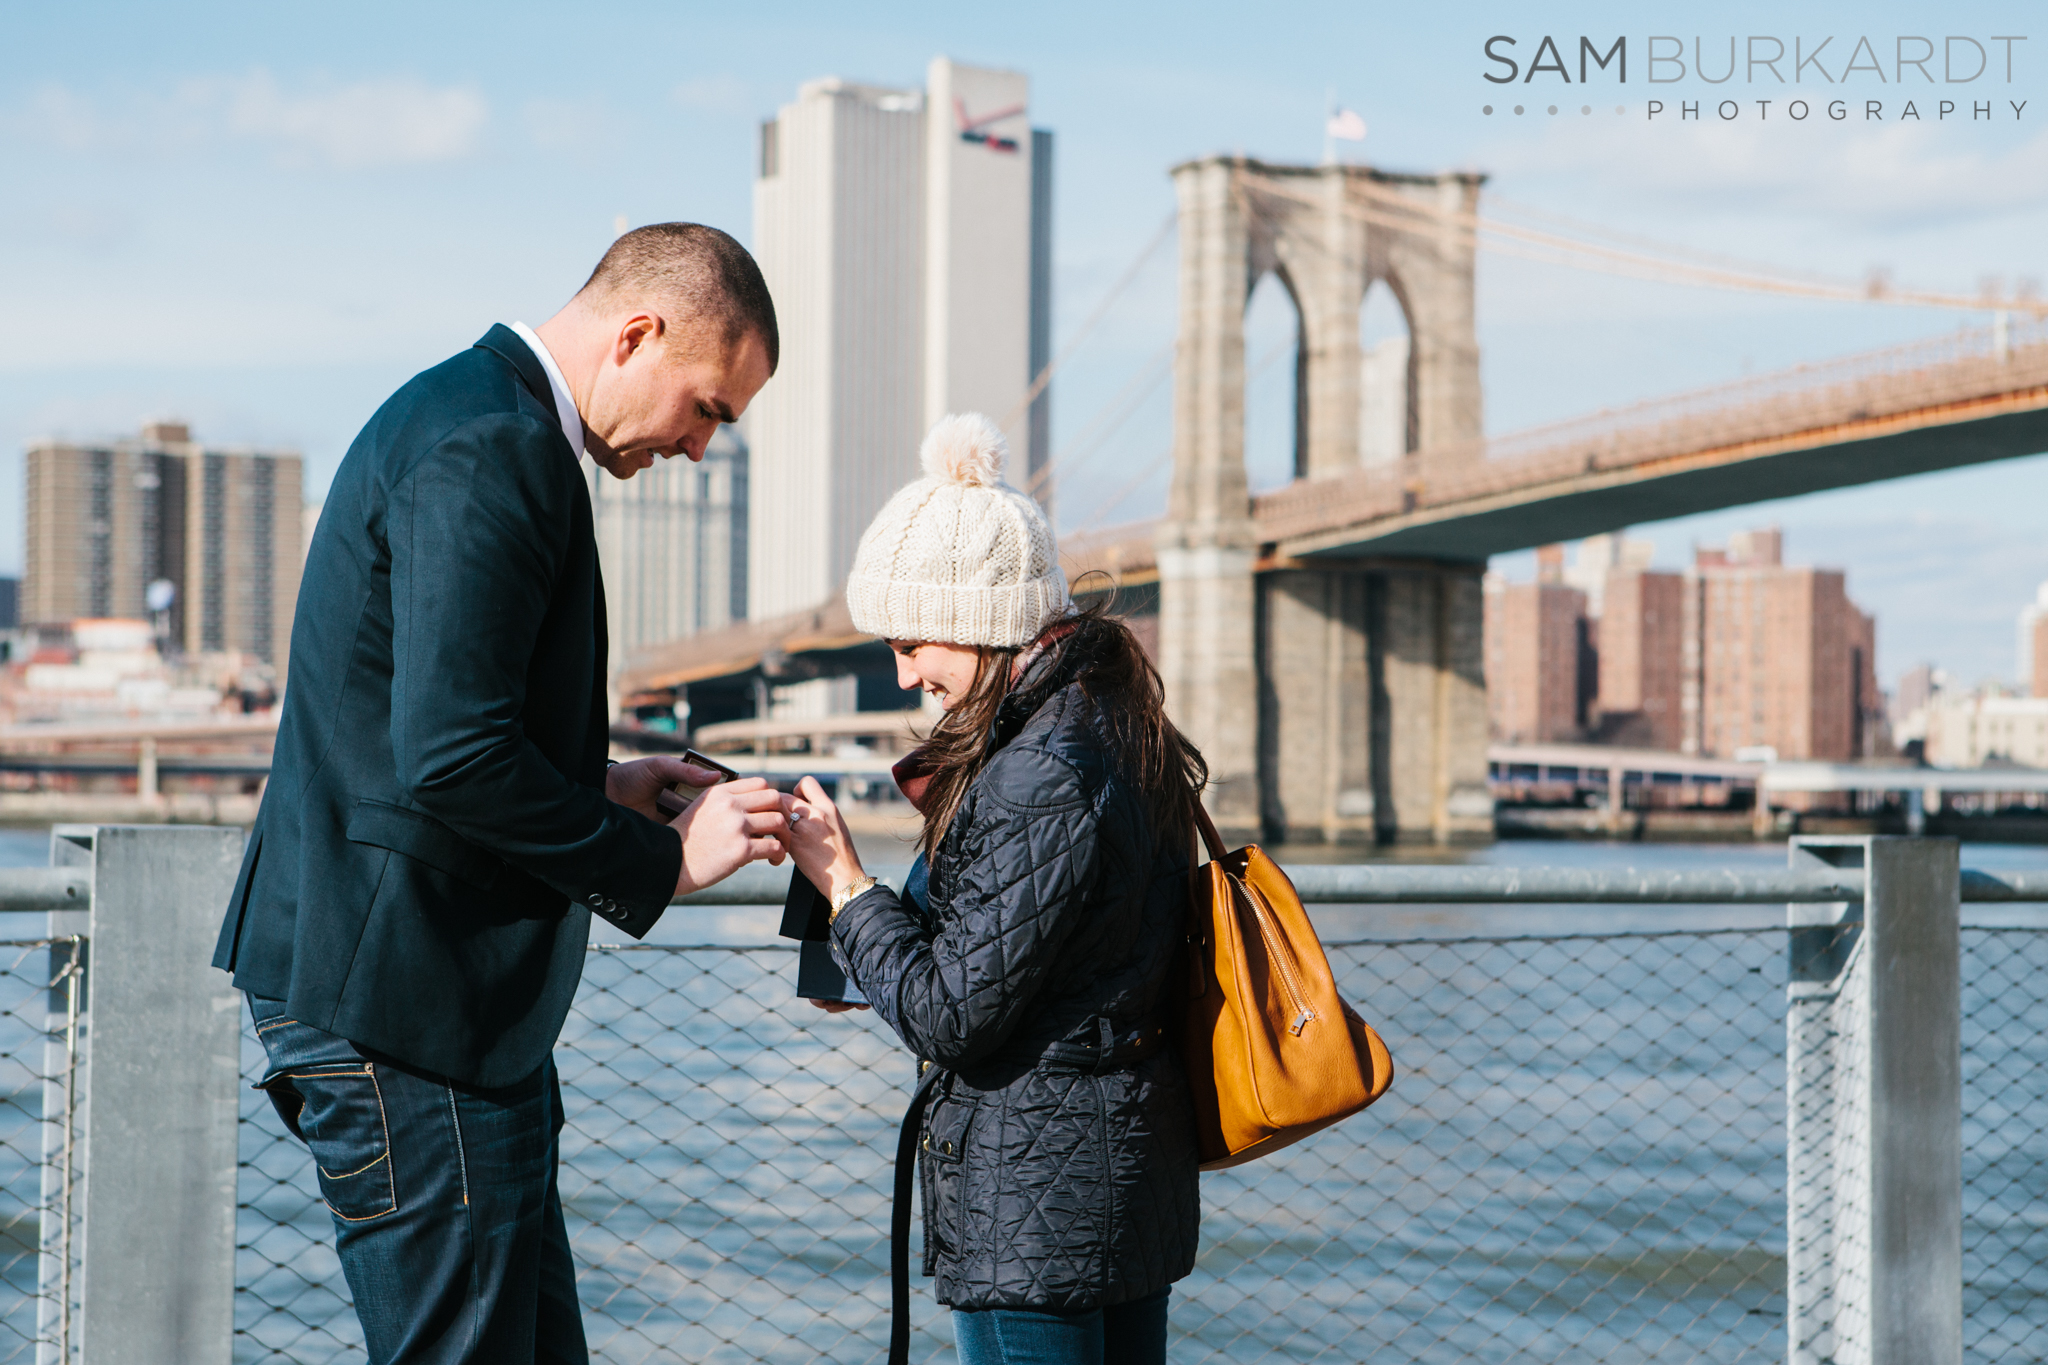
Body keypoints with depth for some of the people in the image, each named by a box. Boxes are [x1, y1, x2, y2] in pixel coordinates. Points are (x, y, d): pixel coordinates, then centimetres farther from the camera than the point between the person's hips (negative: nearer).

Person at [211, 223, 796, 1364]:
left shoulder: (465, 416, 17)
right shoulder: (490, 451, -17)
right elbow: (453, 754, -25)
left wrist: (596, 787, 14)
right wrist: (661, 861, -15)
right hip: (403, 1002, -11)